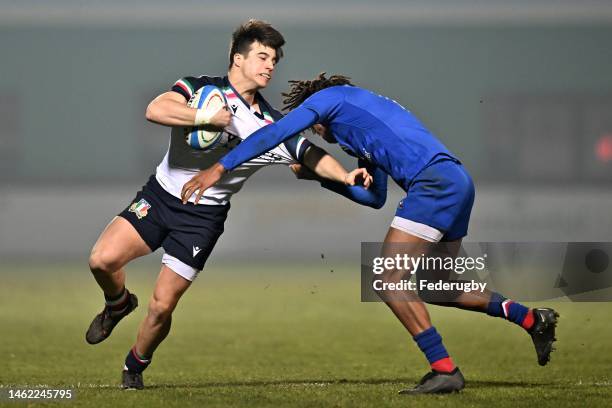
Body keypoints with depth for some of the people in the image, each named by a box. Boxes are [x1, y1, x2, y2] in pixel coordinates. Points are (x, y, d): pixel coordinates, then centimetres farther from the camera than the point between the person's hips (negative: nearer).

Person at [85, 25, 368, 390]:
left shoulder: (271, 125, 0)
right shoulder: (201, 89, -6)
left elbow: (311, 155, -2)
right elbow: (156, 110, -23)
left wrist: (345, 176, -21)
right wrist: (209, 117, -27)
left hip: (203, 218, 0)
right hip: (160, 195, 0)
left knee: (162, 307, -6)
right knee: (103, 259, -20)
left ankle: (136, 367, 23)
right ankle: (118, 304, 16)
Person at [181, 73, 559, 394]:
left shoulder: (330, 97, 8)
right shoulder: (365, 123, 33)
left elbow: (275, 133, -2)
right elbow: (375, 197, 35)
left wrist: (220, 167, -2)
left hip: (436, 182, -9)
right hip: (459, 182, 9)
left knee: (388, 280, -8)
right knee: (433, 289, 20)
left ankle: (444, 369, -11)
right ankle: (533, 318, 20)